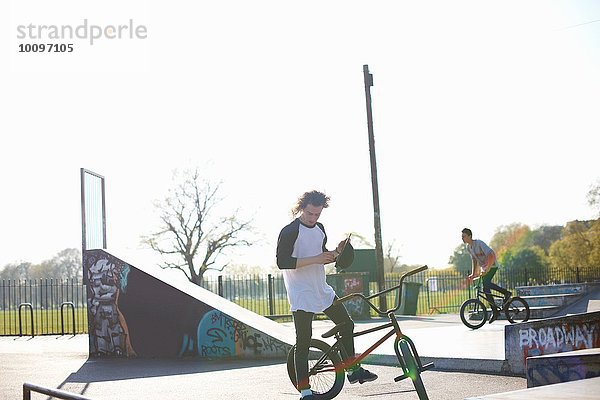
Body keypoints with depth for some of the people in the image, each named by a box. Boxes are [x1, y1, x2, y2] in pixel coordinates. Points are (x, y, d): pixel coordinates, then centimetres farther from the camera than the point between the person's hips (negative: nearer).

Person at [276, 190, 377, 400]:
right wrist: (314, 259, -25)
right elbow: (282, 262, -22)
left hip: (322, 290, 8)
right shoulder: (290, 231, -14)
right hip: (302, 296, -8)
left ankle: (353, 369, 30)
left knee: (346, 325, 14)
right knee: (303, 342, -6)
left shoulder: (320, 229, 10)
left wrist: (336, 252, -1)